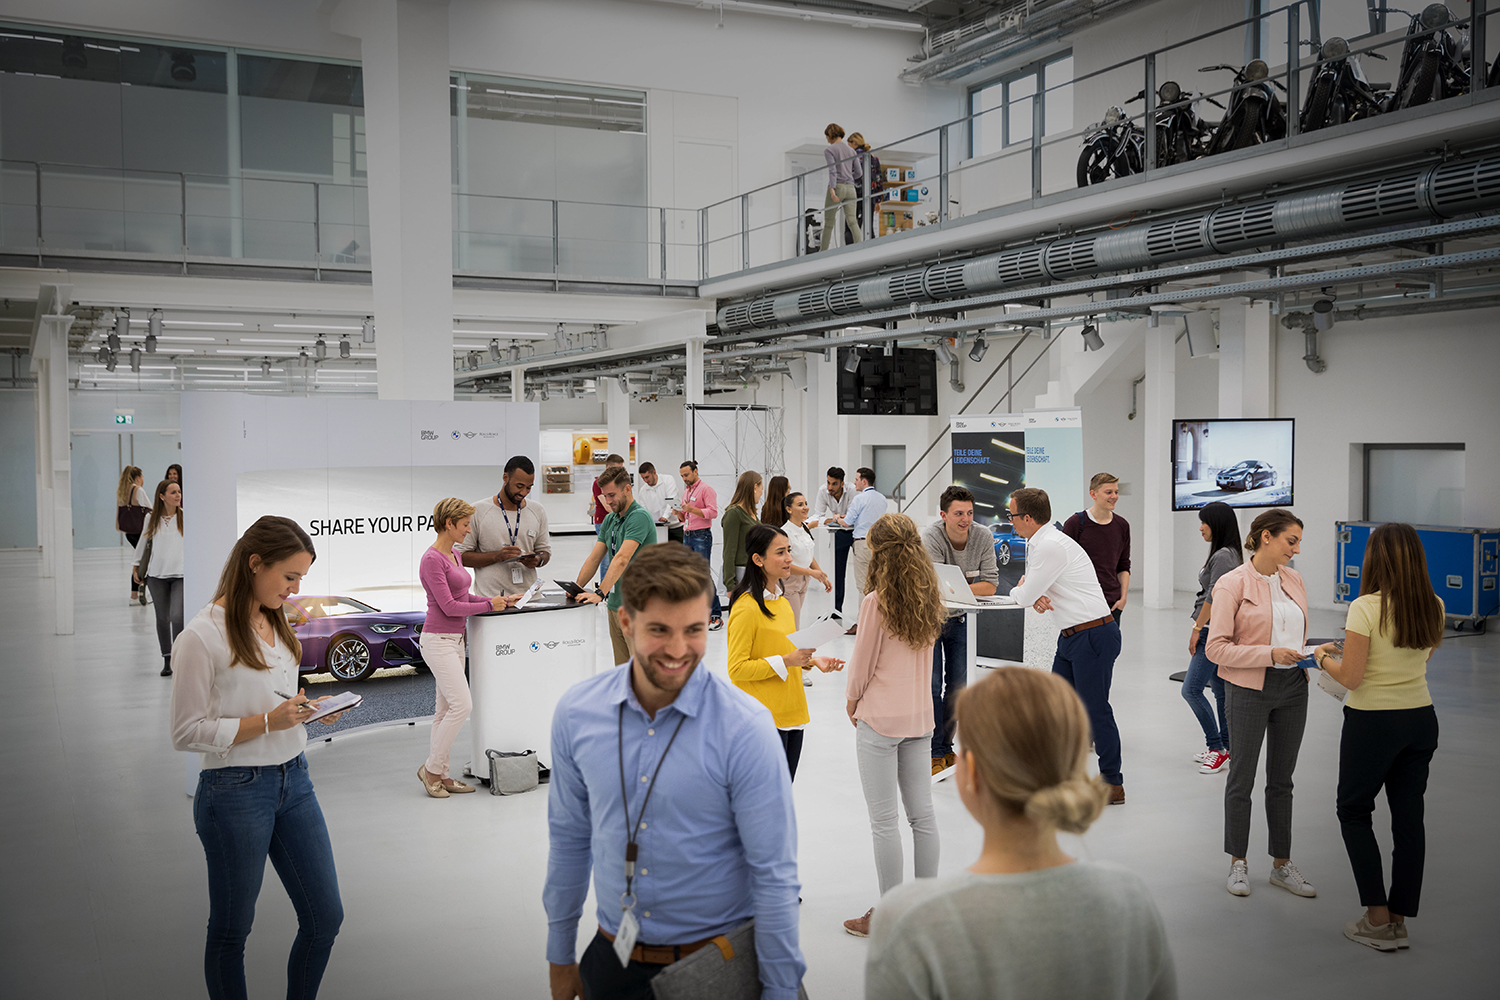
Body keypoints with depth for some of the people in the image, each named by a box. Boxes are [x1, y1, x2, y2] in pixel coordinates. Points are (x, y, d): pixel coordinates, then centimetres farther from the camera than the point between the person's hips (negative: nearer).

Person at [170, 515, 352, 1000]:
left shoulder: (277, 625, 9)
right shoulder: (202, 637, -15)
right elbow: (186, 732, -14)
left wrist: (309, 709, 0)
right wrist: (268, 721, -21)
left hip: (294, 781, 7)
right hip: (235, 791, -7)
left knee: (326, 916, 10)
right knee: (231, 929, 9)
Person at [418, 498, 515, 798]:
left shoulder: (454, 555, 13)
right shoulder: (432, 560, -15)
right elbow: (449, 606, -18)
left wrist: (502, 600, 9)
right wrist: (490, 605, -9)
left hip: (454, 640, 9)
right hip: (437, 640, -9)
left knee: (447, 710, 9)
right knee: (461, 704, -13)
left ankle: (440, 774, 13)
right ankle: (431, 768, 0)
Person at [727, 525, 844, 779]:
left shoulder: (782, 601, 13)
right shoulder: (746, 608, -15)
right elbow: (737, 669, -16)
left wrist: (811, 660, 5)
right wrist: (785, 661, -22)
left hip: (792, 714, 9)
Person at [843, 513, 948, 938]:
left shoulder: (876, 603, -16)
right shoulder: (930, 600, 2)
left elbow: (862, 665, -9)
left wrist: (852, 703, 10)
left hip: (880, 719, -6)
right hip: (920, 716, 7)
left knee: (884, 821, 2)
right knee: (922, 813, 14)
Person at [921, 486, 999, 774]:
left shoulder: (982, 537, -13)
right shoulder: (931, 537, -24)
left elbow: (990, 585, -15)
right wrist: (965, 586, -25)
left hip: (959, 619, 4)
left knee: (957, 685, 8)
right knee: (932, 685, -6)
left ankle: (946, 746, 23)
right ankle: (934, 753, 4)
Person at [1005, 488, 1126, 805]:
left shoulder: (1051, 546, -20)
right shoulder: (1040, 543, 12)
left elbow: (1025, 595, -18)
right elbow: (1030, 589, 19)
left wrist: (1019, 590, 6)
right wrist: (1033, 594, -5)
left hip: (1094, 634, -10)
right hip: (1071, 635, 10)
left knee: (1094, 708, -4)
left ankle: (1113, 784, 6)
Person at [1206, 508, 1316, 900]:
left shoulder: (1294, 580, 6)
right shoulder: (1233, 584, -12)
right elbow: (1216, 647, -15)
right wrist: (1270, 654, -23)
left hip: (1292, 688, 6)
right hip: (1250, 690, -5)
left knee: (1282, 780, 14)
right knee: (1242, 779, 6)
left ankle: (1282, 864, 24)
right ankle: (1238, 863, 20)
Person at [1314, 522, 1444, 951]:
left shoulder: (1366, 608, -19)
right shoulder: (1434, 607, 0)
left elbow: (1351, 677, -18)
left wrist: (1323, 656, 0)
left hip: (1373, 722, -6)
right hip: (1421, 719, 6)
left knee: (1354, 812, 11)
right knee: (1408, 817, 12)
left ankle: (1378, 919, 8)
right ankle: (1399, 921, 19)